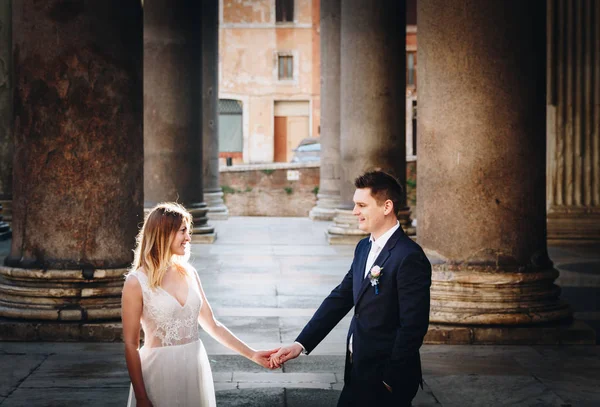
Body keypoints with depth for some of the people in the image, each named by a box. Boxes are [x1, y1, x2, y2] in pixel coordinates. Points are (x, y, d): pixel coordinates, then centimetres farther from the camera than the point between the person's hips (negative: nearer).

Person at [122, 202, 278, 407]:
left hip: (195, 367, 5)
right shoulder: (137, 282, -10)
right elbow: (130, 345, -9)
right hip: (161, 370, -5)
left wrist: (252, 354, 6)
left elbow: (213, 326, 11)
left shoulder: (189, 274, 5)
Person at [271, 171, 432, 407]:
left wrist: (389, 381, -15)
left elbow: (413, 327, -19)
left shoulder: (409, 258, -18)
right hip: (359, 371, 8)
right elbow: (339, 299, 9)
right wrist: (301, 344, 1)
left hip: (385, 378, -8)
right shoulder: (364, 248, 9)